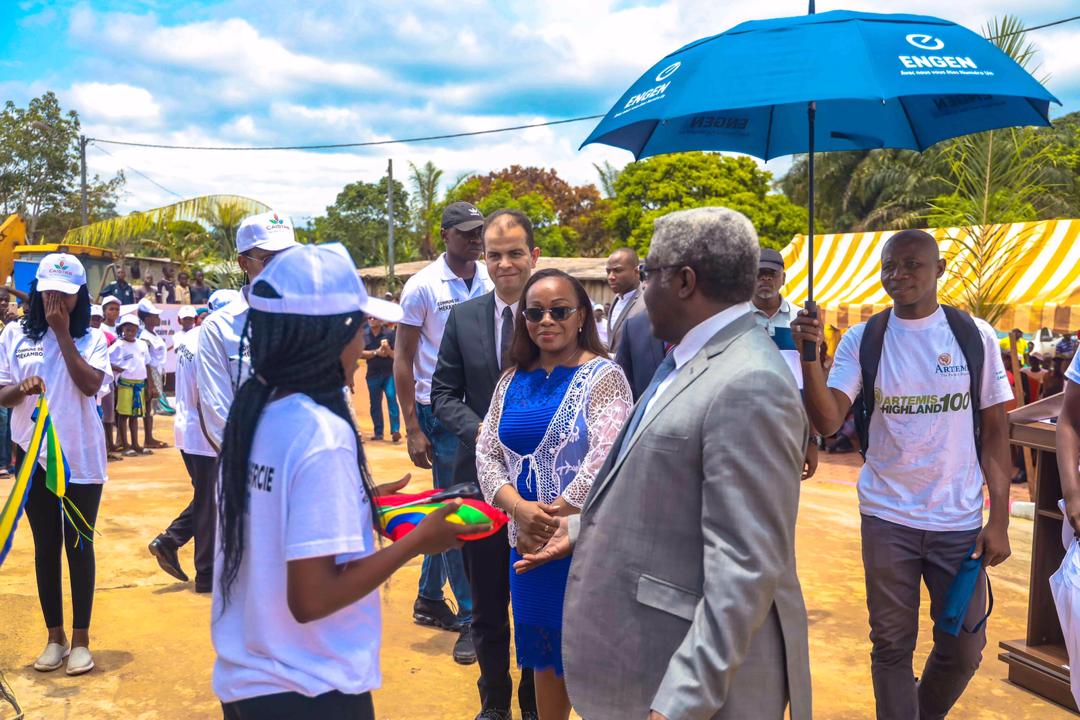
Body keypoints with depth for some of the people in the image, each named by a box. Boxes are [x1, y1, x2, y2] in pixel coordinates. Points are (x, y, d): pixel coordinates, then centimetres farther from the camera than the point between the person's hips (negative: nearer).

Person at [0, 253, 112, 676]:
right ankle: (55, 637, 21)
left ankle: (80, 639, 15)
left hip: (81, 459, -1)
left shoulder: (91, 338, -1)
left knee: (79, 545, 5)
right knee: (46, 546, 9)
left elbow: (90, 384, -17)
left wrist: (62, 332, -14)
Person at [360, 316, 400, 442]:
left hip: (389, 373, -3)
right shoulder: (364, 334, -1)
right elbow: (361, 353, -6)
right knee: (375, 404, 9)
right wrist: (376, 352, -17)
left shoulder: (389, 333, -8)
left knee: (391, 398, -14)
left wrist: (388, 349, -27)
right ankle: (378, 433, 19)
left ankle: (395, 430, -16)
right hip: (373, 374, 3)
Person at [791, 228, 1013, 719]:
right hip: (887, 518, -1)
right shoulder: (862, 339, -3)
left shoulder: (975, 336, -1)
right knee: (892, 644, 10)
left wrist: (999, 519, -2)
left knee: (964, 648, 12)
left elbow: (995, 431, 2)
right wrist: (810, 357, -29)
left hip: (960, 519, 1)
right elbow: (828, 422, -14)